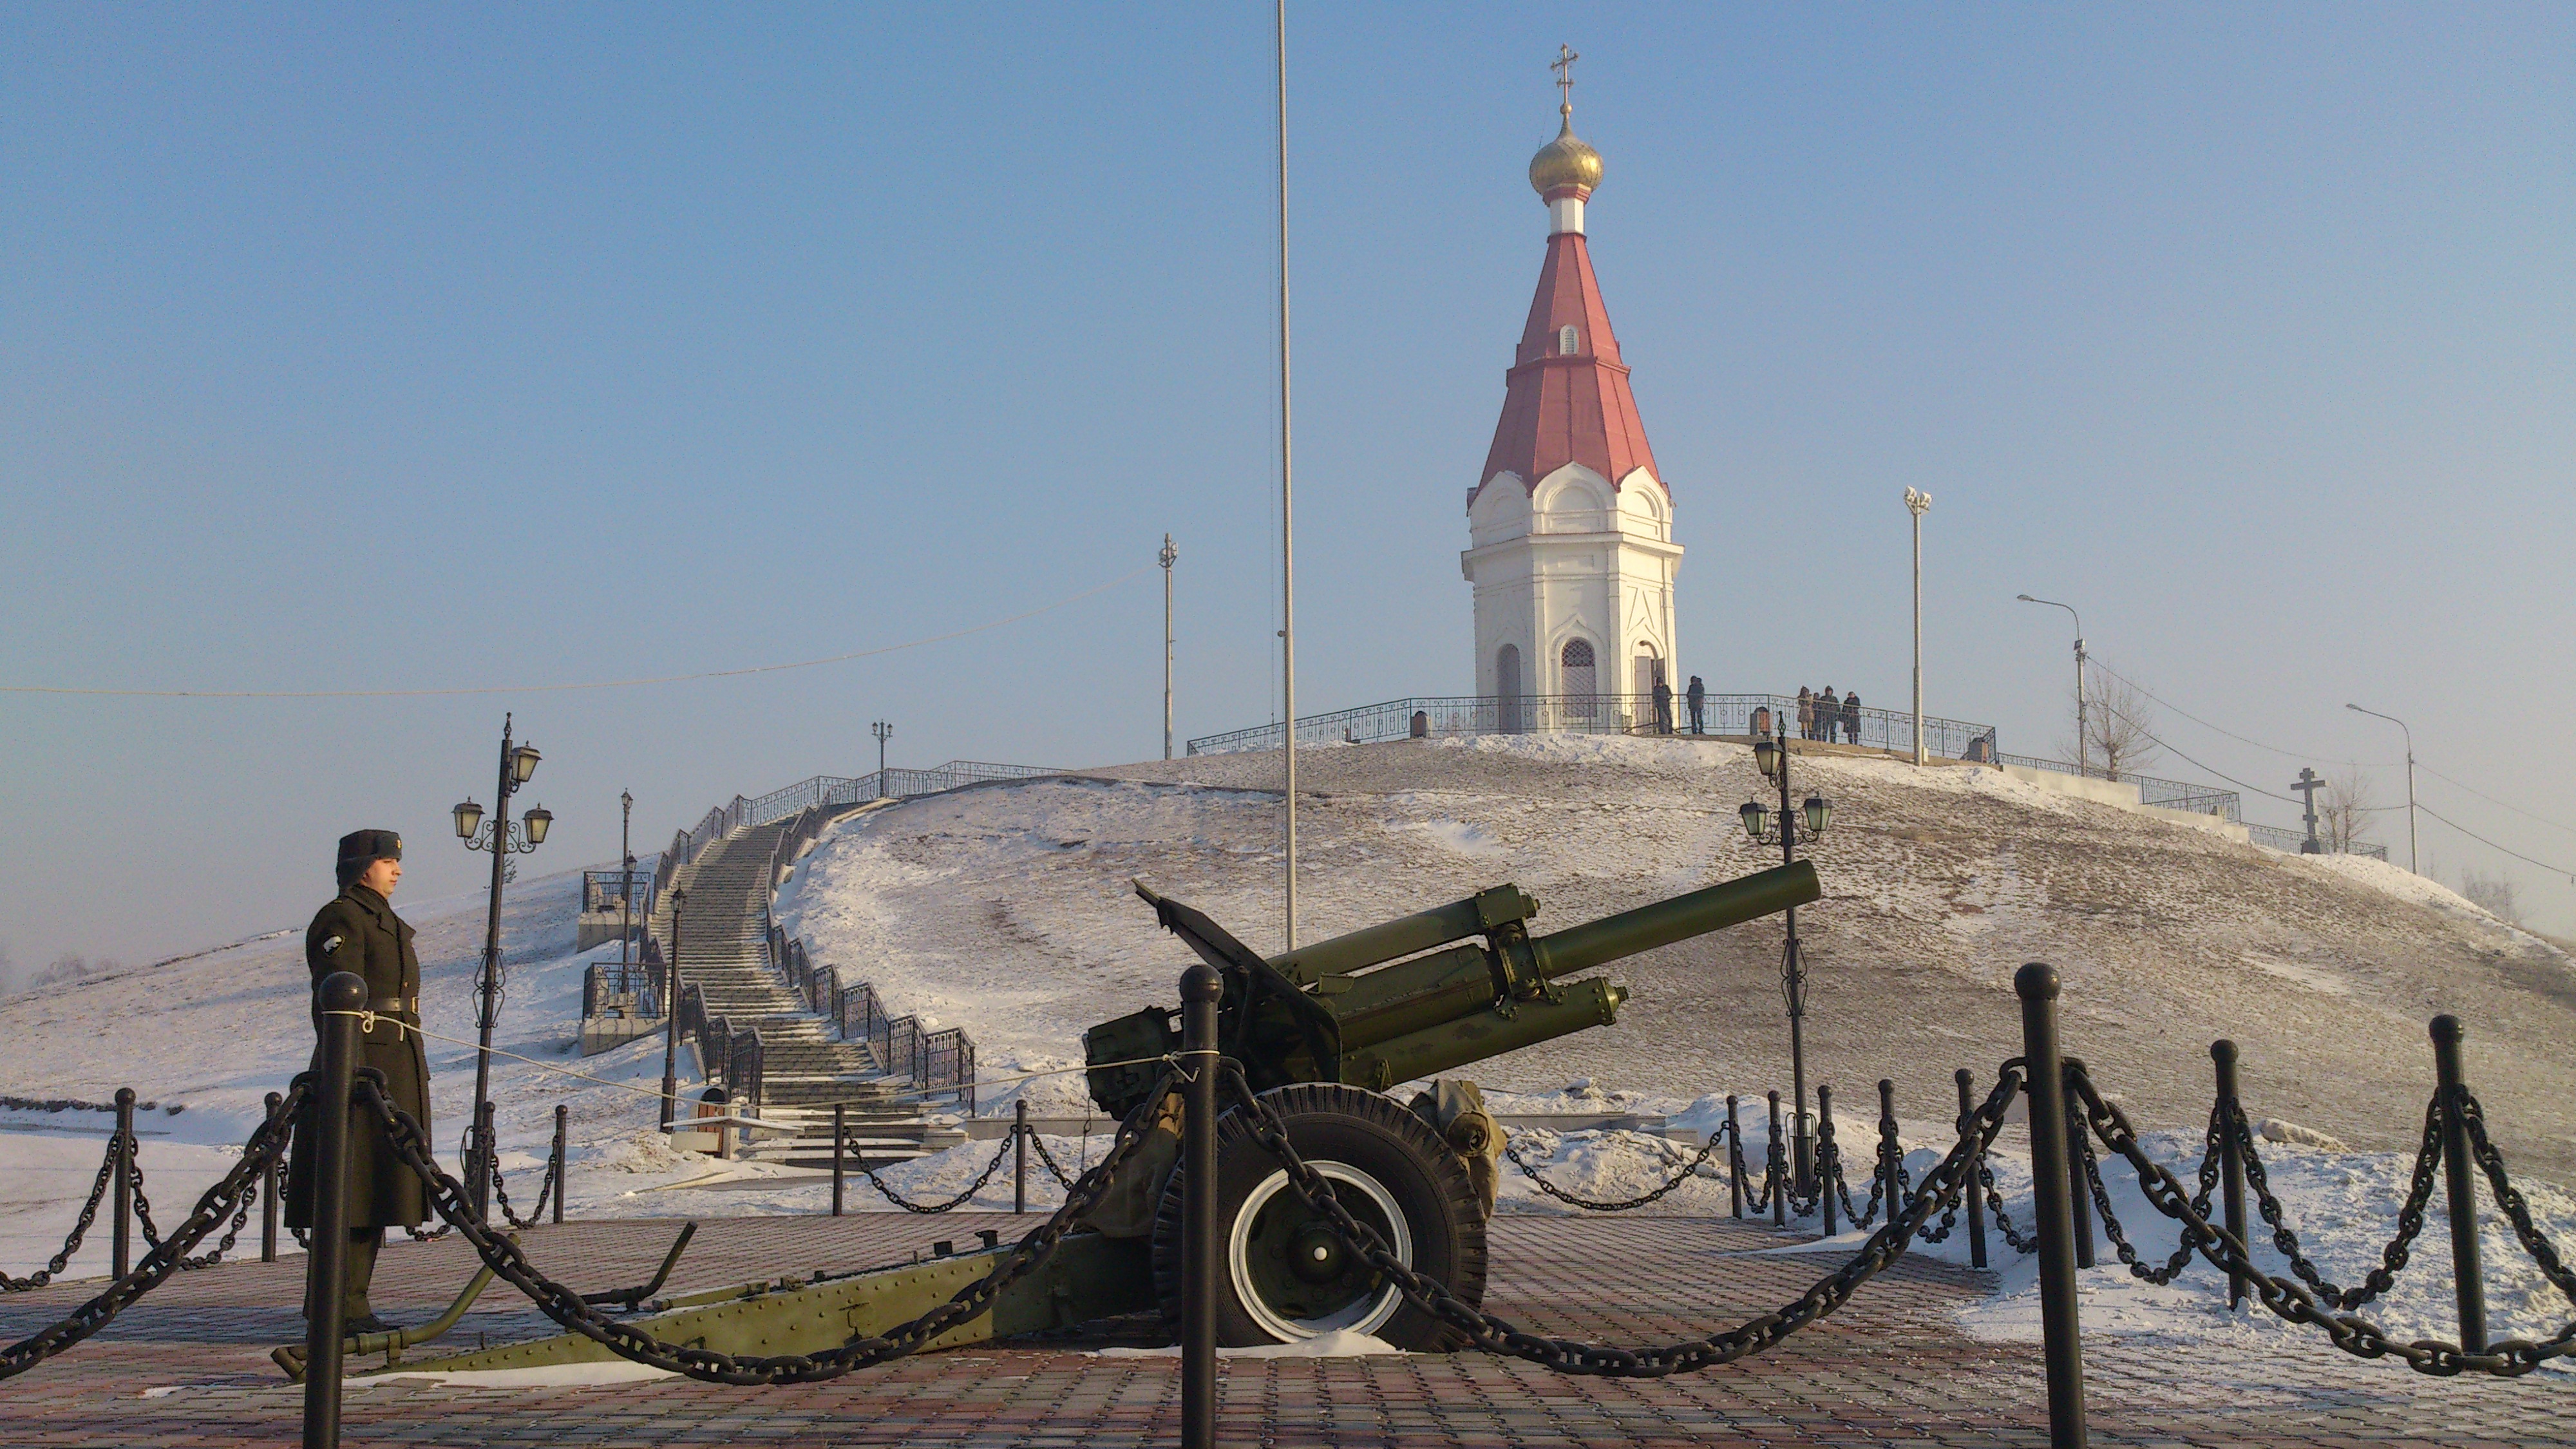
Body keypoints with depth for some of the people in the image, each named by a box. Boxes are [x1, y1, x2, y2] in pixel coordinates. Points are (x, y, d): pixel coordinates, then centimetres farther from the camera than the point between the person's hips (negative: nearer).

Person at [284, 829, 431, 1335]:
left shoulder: (385, 920, 22)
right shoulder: (342, 919, -9)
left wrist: (412, 1072, 25)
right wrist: (353, 1072, -23)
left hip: (397, 1065, 10)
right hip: (362, 1060, -10)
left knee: (375, 1193, 11)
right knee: (351, 1192, -8)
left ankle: (350, 1303, 17)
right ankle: (337, 1306, -4)